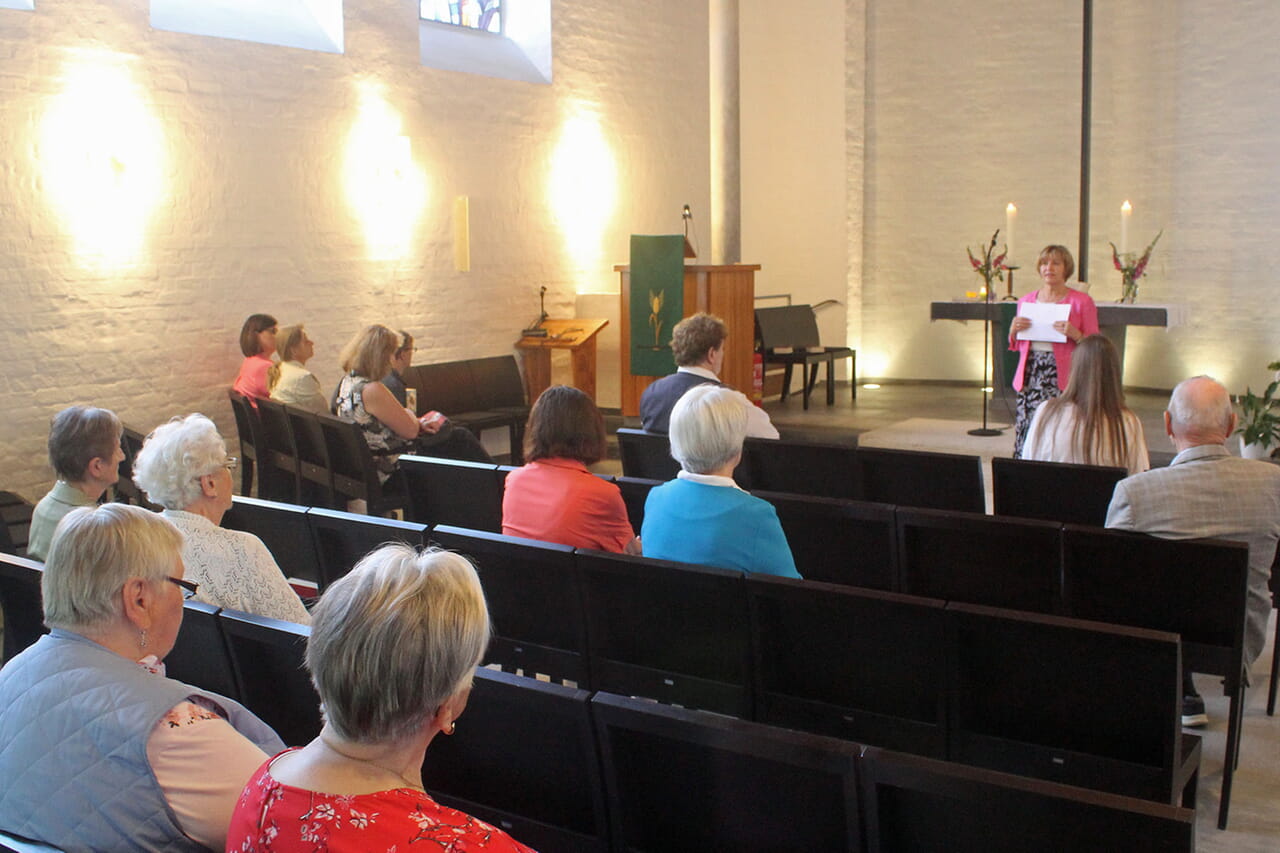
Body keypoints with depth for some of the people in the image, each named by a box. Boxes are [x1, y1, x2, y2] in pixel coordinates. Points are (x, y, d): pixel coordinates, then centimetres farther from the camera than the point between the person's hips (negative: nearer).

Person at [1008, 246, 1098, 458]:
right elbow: (1016, 345, 22)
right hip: (1030, 374, 4)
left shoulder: (1082, 301, 4)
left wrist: (1074, 334, -14)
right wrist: (1013, 330, 2)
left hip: (1061, 377, -4)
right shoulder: (1026, 301, 15)